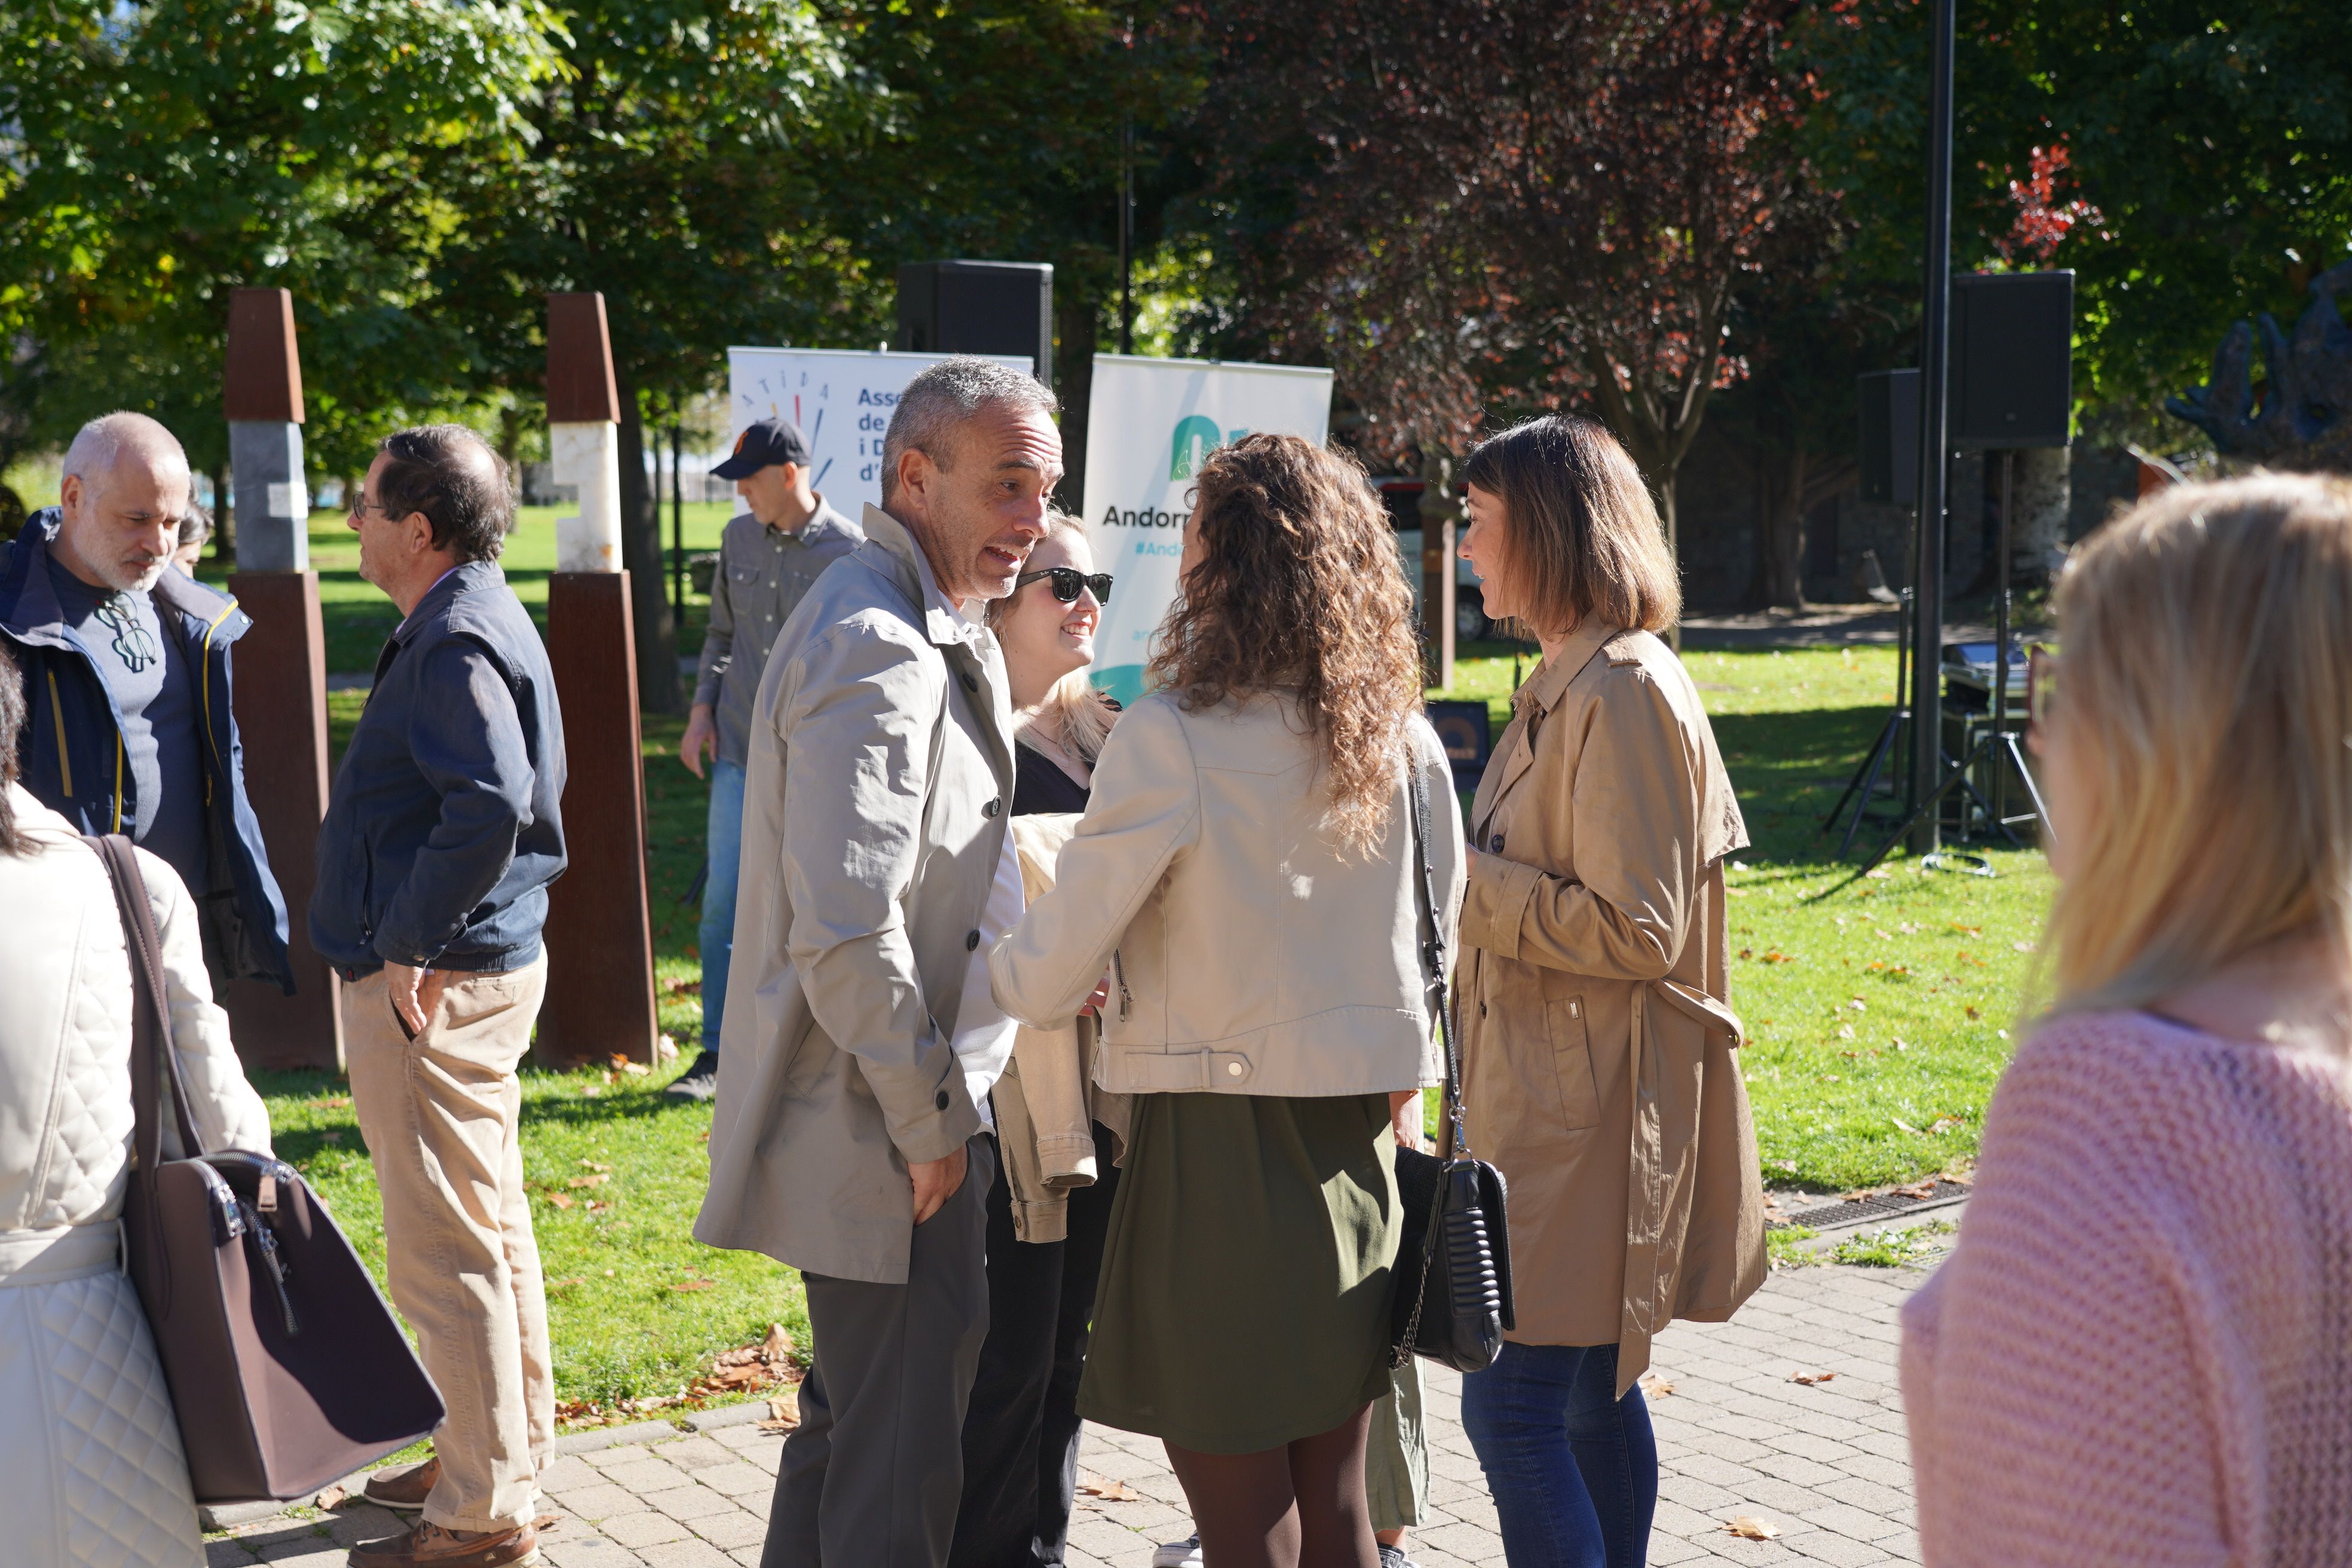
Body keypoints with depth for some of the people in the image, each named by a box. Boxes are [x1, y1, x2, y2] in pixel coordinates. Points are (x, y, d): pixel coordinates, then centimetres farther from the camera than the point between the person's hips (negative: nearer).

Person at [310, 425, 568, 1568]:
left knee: (447, 1252, -4)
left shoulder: (455, 645, -19)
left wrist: (406, 940, -24)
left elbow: (492, 806, -34)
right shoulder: (480, 624, 13)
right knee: (491, 1230, 19)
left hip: (427, 989, -11)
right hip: (491, 964, 11)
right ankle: (508, 1455, 31)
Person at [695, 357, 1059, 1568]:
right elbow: (846, 929, -27)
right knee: (898, 1469, -1)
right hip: (886, 1143, -11)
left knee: (849, 1420, 22)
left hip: (897, 1110, 11)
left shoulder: (934, 636, 14)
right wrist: (929, 1123, -19)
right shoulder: (876, 647, -21)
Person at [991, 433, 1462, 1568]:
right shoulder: (1399, 738, 2)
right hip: (1355, 1140, 6)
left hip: (1218, 1141, -6)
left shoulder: (1172, 739, -15)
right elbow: (1437, 935, 10)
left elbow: (1049, 974, -11)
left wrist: (984, 971, 10)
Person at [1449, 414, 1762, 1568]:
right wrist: (1471, 869, 9)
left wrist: (1466, 881, -16)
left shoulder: (1625, 693, -17)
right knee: (1591, 1390, 16)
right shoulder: (1568, 684, 14)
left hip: (1590, 1107, -10)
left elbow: (1637, 930, -20)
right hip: (1554, 1093, 10)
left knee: (1510, 1404, -10)